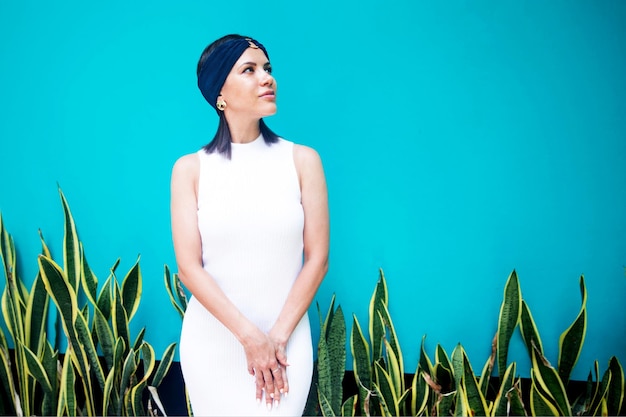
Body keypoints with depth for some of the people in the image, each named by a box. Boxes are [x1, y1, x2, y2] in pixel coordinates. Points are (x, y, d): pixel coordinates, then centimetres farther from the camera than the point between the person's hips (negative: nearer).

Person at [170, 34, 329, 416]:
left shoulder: (302, 160, -2)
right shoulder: (191, 169, -3)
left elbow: (317, 259, -3)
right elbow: (189, 266, -8)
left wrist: (277, 337, -9)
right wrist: (249, 336, -15)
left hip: (286, 339, 0)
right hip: (211, 339, 0)